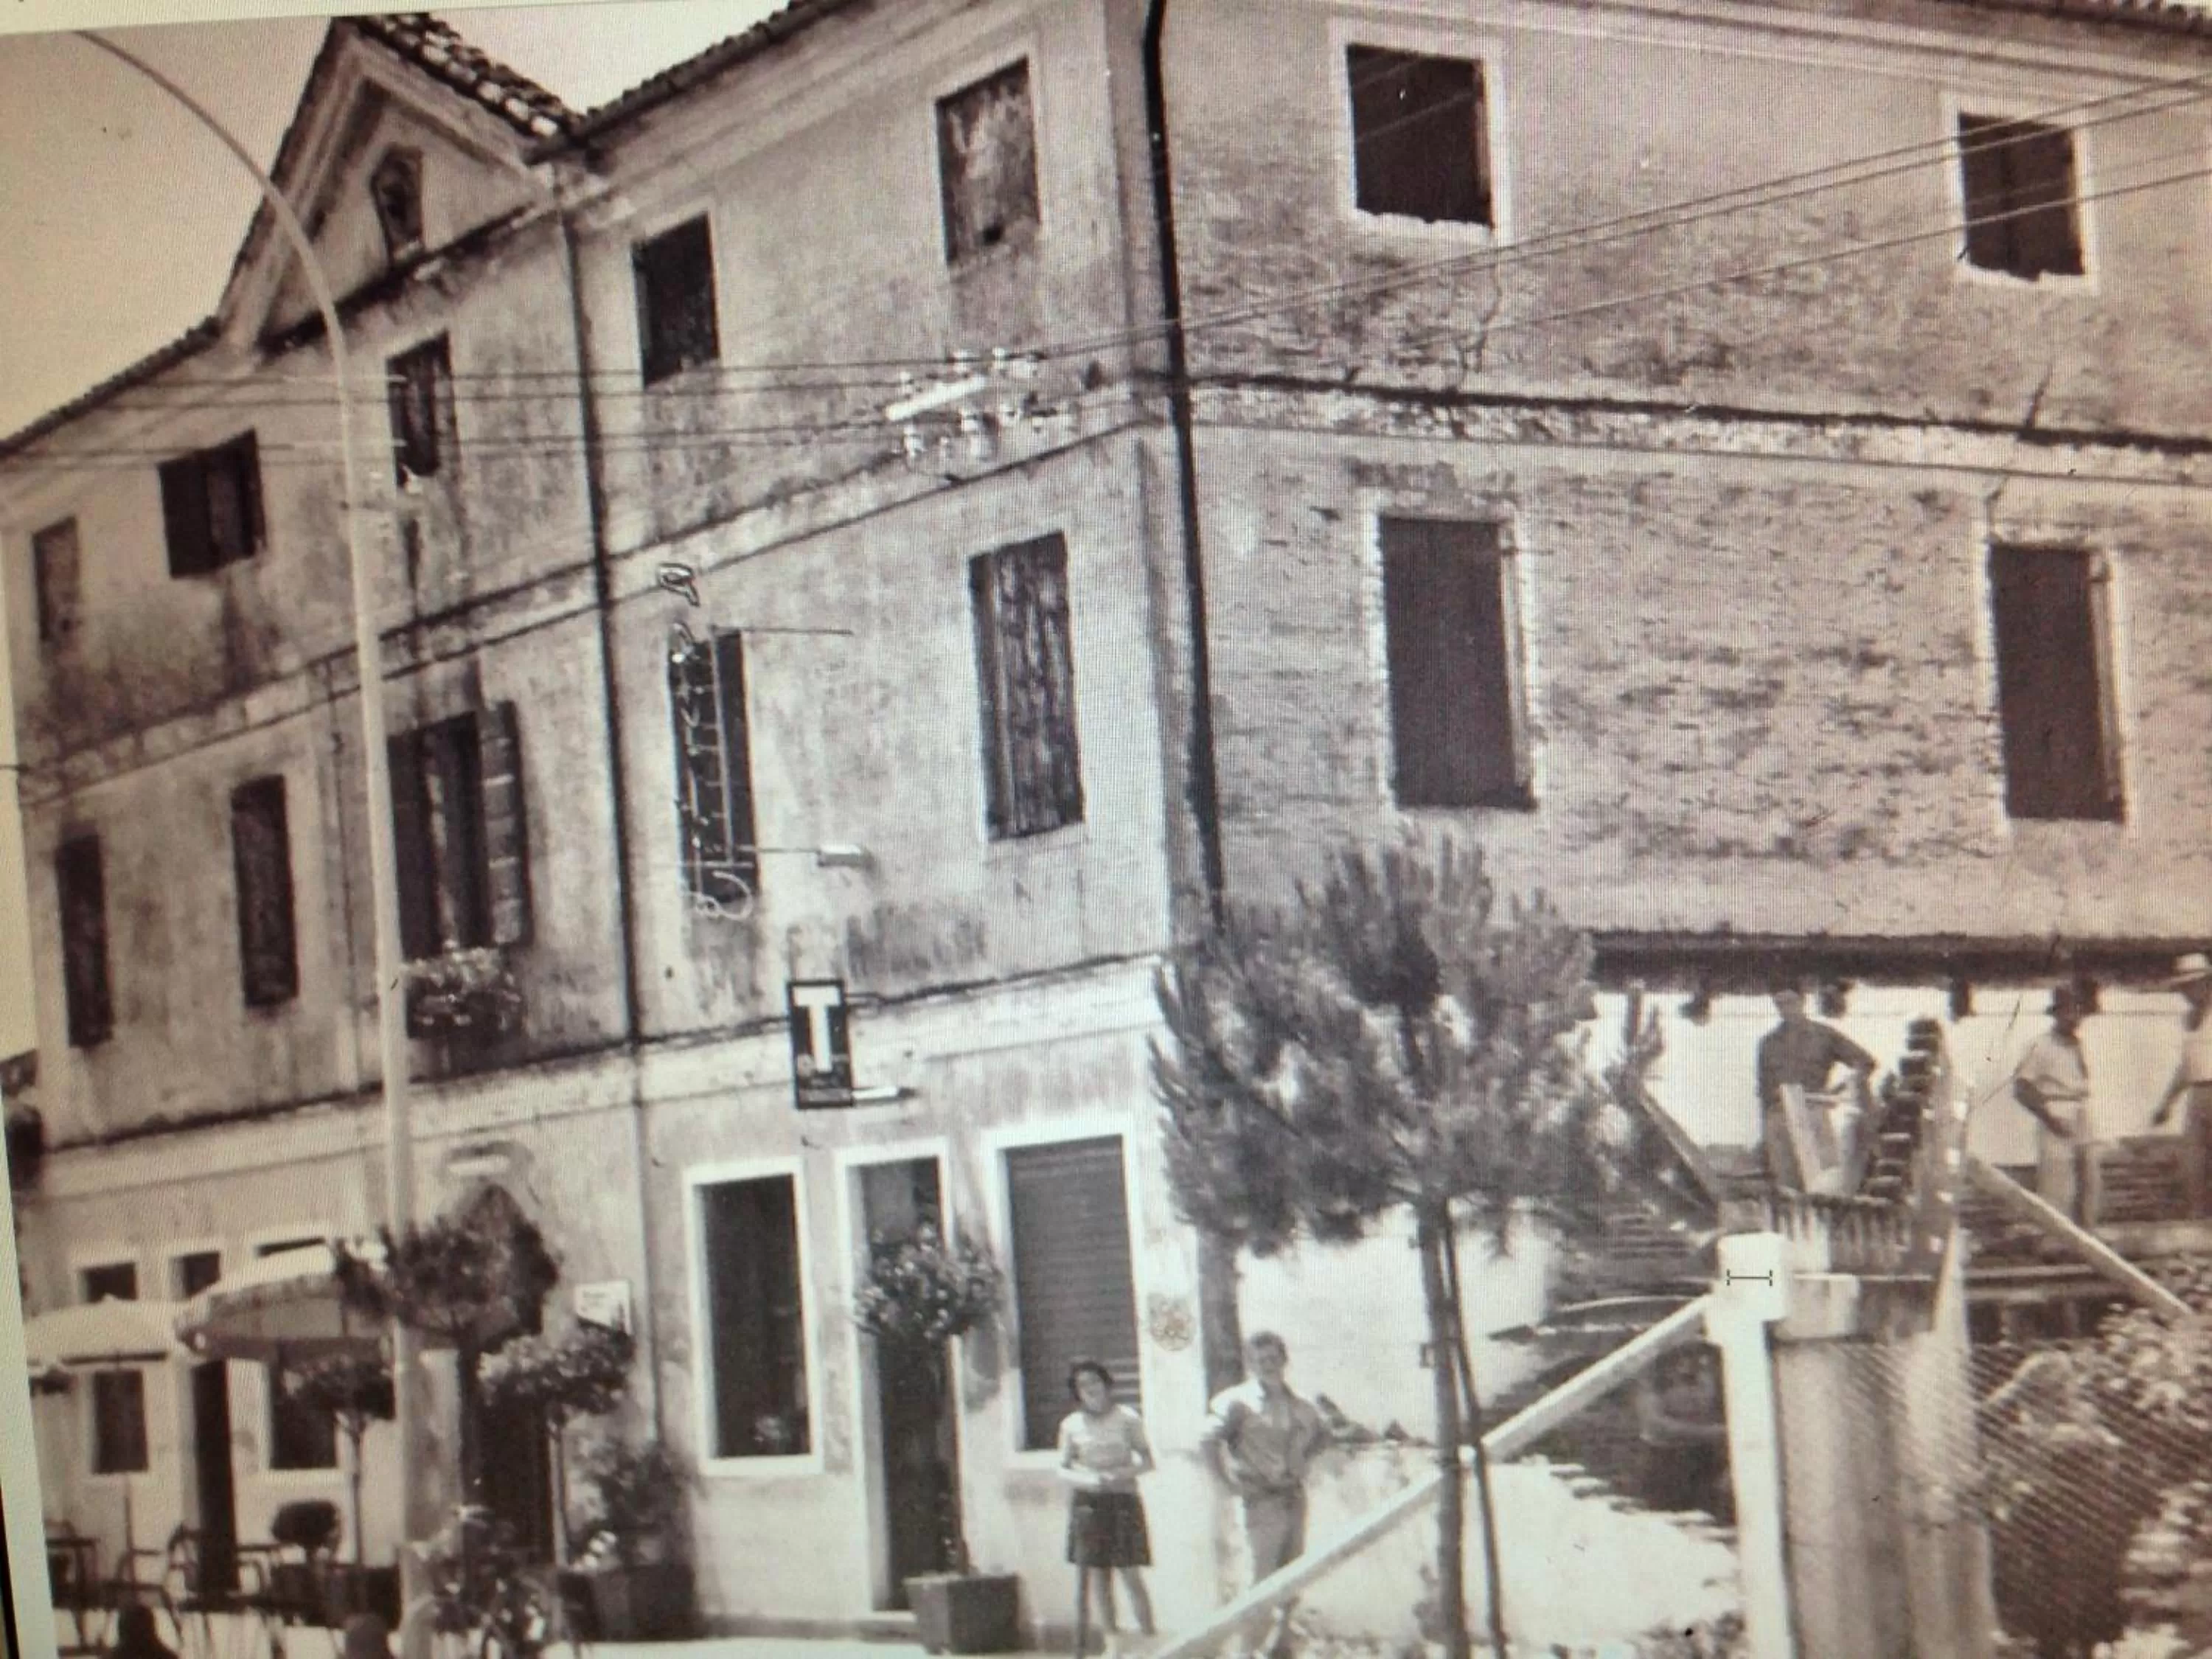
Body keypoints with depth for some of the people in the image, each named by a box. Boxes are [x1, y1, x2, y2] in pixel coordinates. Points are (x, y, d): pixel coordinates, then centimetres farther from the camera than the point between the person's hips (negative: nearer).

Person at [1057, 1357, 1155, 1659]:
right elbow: (1063, 1469, 9)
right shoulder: (1071, 1425, 5)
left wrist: (1120, 1474, -15)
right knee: (1098, 1577, 2)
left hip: (1123, 1501, -2)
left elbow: (1147, 1461, 2)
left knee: (1131, 1575, -7)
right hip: (1088, 1503, 2)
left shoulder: (1127, 1419, 0)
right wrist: (1086, 1479, -12)